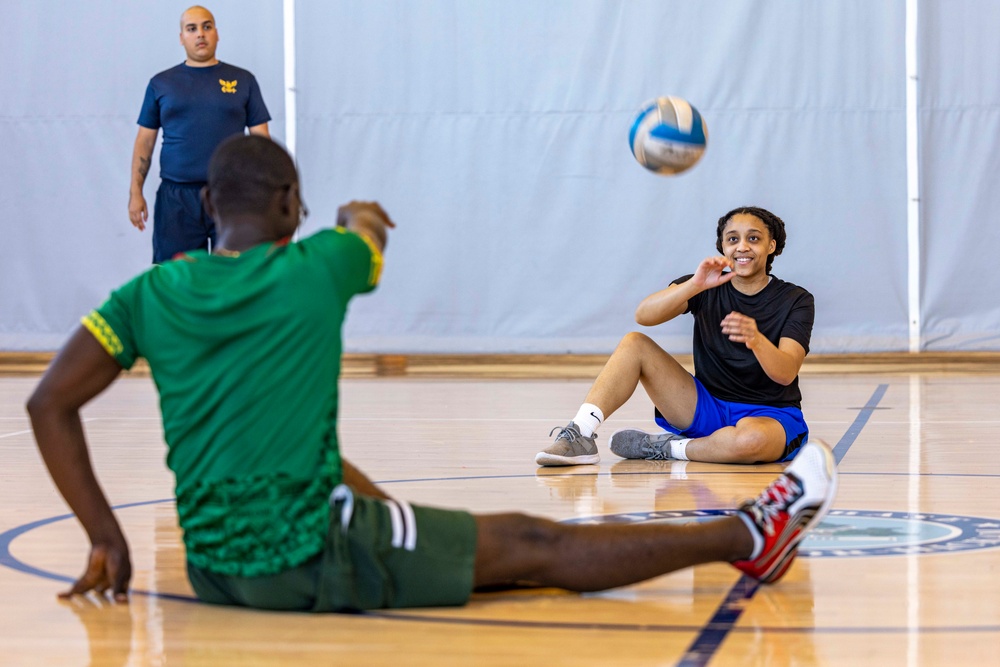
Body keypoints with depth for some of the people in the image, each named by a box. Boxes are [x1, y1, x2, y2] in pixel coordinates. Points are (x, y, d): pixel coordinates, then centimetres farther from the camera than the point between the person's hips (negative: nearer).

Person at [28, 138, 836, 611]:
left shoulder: (150, 293, 2)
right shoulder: (314, 269, -5)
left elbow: (50, 405, -3)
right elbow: (371, 223, 19)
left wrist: (106, 539, 1)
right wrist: (359, 219, 44)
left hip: (211, 568, 5)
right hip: (309, 564, -5)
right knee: (530, 545, 5)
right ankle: (749, 537, 15)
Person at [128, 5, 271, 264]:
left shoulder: (243, 80, 8)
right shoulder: (161, 84, 10)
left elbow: (260, 138, 7)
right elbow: (145, 141, 11)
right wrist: (135, 192, 2)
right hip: (176, 198, 0)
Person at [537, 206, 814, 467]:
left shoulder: (796, 300, -6)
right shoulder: (707, 289, 2)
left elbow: (786, 374, -21)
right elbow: (644, 315, -16)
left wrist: (756, 340, -42)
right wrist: (695, 285, -32)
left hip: (772, 416, -3)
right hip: (707, 409, 3)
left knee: (752, 440, -41)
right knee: (634, 343, -11)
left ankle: (665, 448, -16)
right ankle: (581, 433, -23)